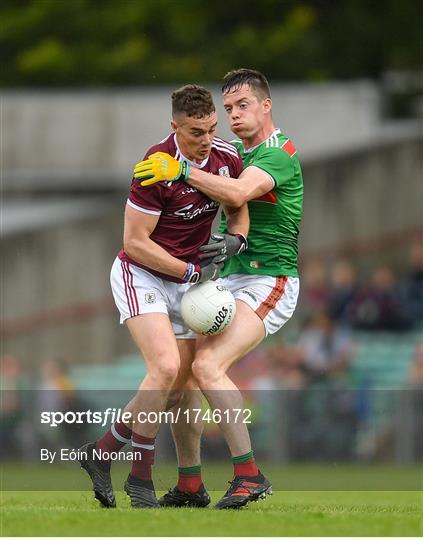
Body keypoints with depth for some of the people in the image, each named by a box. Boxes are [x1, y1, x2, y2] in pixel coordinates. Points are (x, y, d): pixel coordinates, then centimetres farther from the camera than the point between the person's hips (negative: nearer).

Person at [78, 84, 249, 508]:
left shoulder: (227, 158, -5)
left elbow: (238, 207, 15)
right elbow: (134, 242, -19)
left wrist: (235, 240, -7)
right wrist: (191, 271, -18)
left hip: (185, 283, 7)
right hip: (141, 274, -7)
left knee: (176, 388, 2)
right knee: (166, 367, -24)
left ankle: (100, 453, 17)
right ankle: (140, 477, -14)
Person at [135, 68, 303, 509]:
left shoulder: (280, 155, -12)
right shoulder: (235, 153, 16)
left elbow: (238, 193, -30)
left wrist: (181, 171, -34)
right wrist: (222, 239, 5)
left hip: (269, 282, -9)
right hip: (226, 281, 9)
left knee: (207, 366, -26)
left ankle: (249, 476, -21)